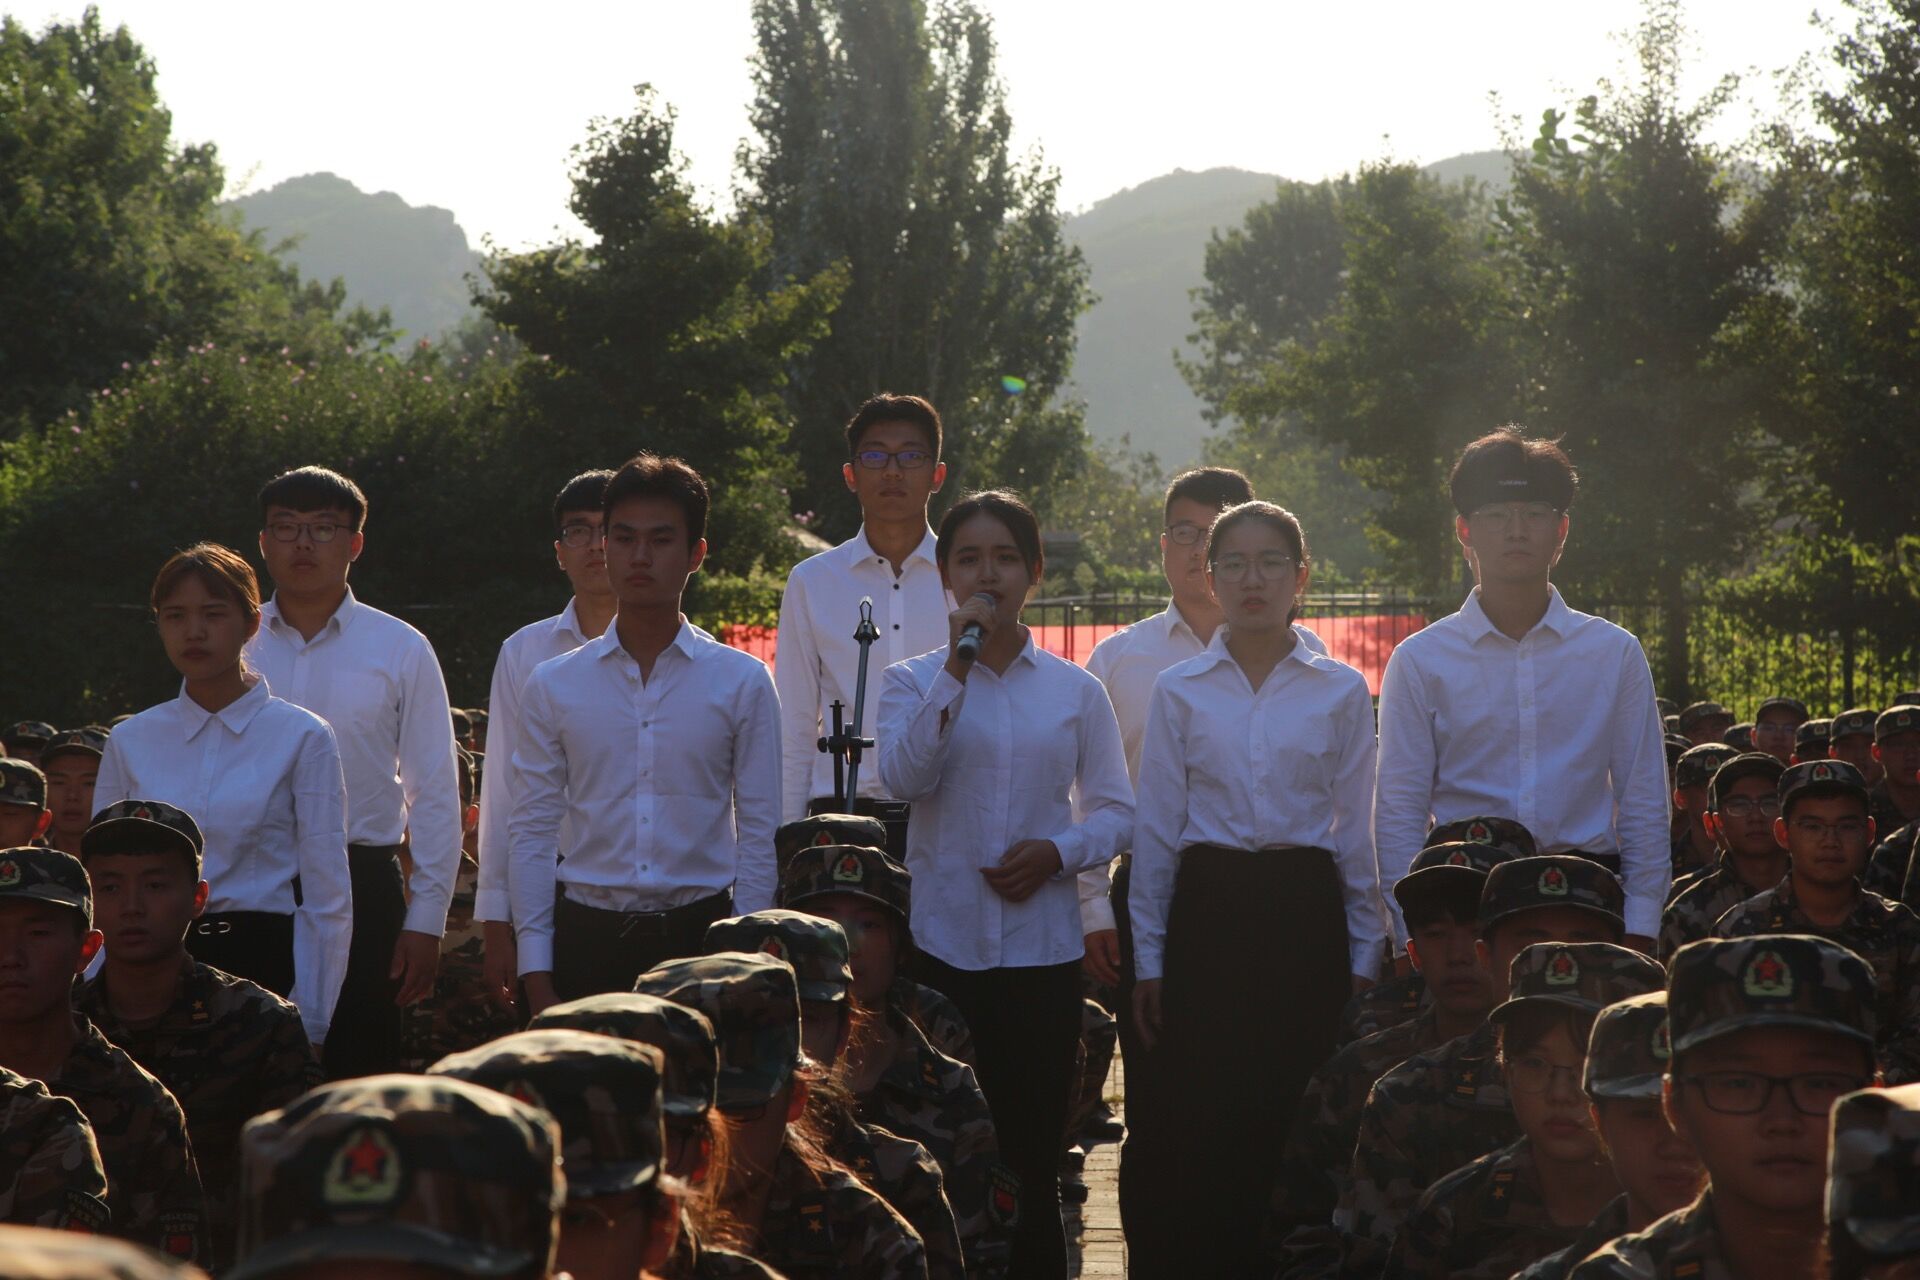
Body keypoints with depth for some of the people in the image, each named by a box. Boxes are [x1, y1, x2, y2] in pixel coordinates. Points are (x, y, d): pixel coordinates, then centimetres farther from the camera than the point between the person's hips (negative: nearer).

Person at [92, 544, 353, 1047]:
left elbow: (328, 901, -2)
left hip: (262, 963, -3)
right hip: (152, 965, 3)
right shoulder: (131, 742, 8)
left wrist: (308, 1027, -6)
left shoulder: (301, 738, -1)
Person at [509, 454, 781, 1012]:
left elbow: (759, 834, 4)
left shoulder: (743, 683, 4)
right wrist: (538, 982, 0)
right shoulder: (553, 686, 7)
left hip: (701, 933, -1)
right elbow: (531, 833, 6)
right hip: (587, 939, 1)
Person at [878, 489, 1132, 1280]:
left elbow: (1116, 812, 8)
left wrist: (1057, 850, -11)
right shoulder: (913, 680, 6)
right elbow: (905, 777, -13)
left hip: (1041, 947, 1)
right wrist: (957, 666, -16)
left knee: (1033, 1156, 2)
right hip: (941, 942, -1)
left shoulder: (1074, 691, 8)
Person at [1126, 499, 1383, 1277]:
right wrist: (1148, 957, 5)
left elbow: (1358, 831, 7)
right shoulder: (1179, 691, 5)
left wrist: (1366, 952, 4)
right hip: (1209, 911, 0)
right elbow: (1156, 830, 7)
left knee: (1301, 1116, -3)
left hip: (1305, 911, 0)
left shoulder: (1341, 692, 5)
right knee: (1211, 1119, -3)